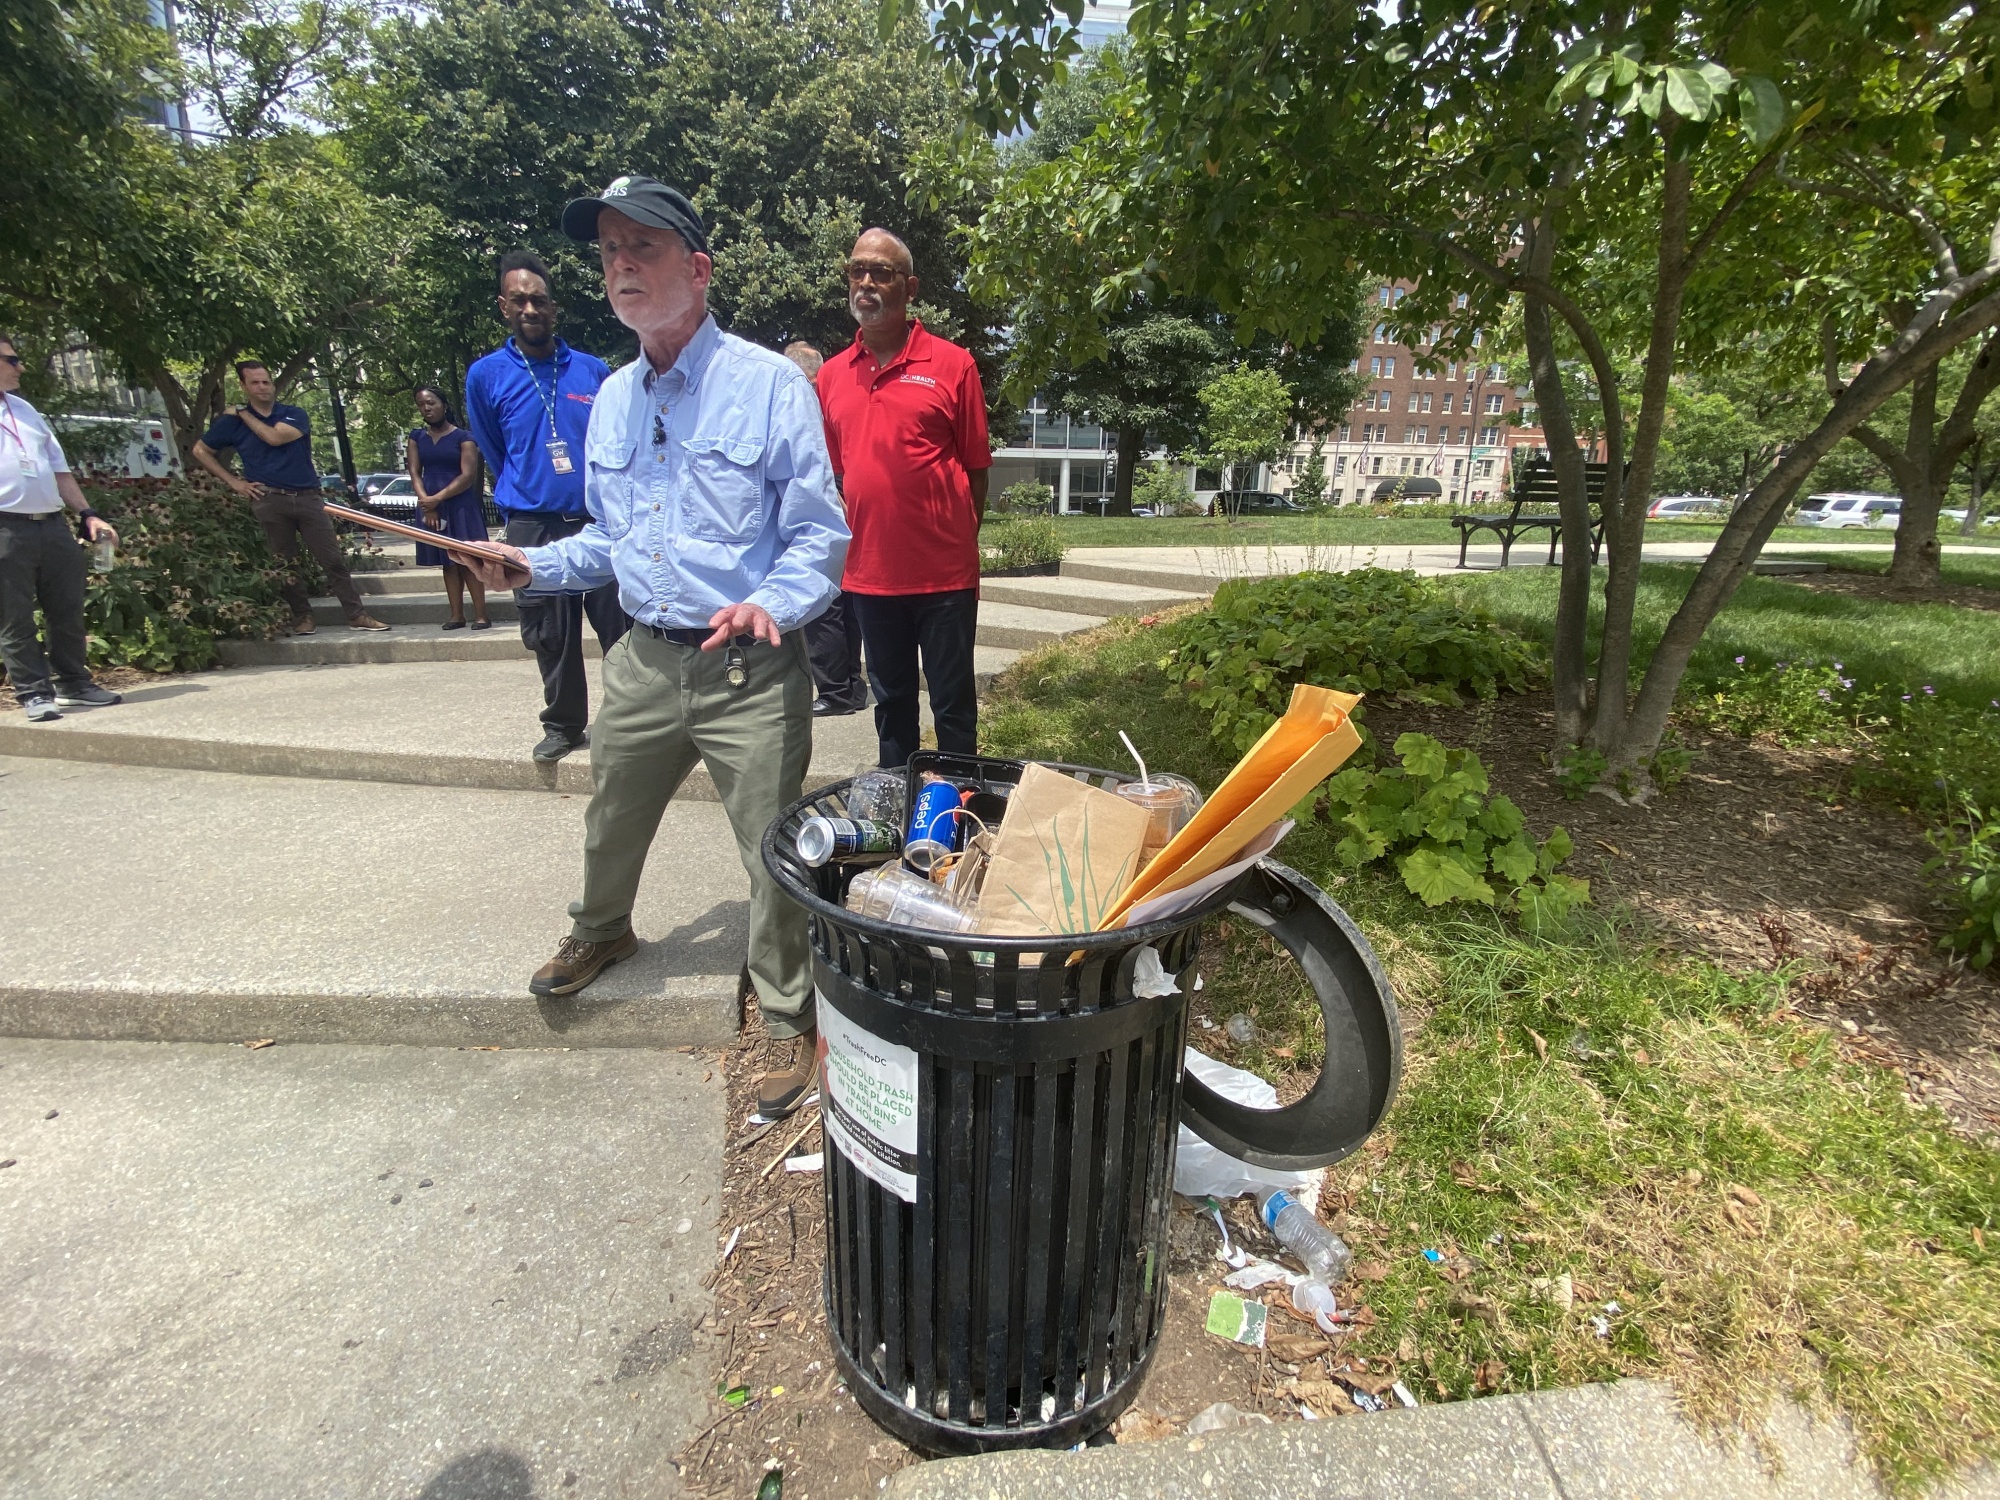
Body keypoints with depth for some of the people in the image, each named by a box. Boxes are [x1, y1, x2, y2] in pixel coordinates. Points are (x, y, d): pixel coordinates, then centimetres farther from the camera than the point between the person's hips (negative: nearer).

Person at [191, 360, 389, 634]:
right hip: (269, 500, 0)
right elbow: (200, 451, 16)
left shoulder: (294, 415, 7)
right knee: (284, 565, 4)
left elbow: (275, 437, -12)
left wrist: (244, 414, -2)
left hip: (307, 497, 0)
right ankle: (302, 617, 14)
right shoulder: (232, 421, 8)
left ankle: (356, 615, -1)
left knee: (333, 560, -4)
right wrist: (233, 482, 7)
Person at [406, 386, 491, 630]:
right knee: (448, 561, 6)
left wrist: (437, 498, -15)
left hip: (460, 505, -4)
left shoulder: (463, 437, -2)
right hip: (430, 505, 5)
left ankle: (481, 615, -6)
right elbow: (415, 473, 7)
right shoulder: (417, 437, 12)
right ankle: (457, 615, 8)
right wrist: (426, 503, -9)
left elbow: (468, 476, -11)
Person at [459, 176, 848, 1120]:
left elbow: (819, 536, -8)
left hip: (752, 670, -6)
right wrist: (535, 567, 7)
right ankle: (601, 932, 54)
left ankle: (789, 1024, 21)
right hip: (645, 660, 6)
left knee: (773, 856, 0)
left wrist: (770, 604, -26)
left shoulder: (771, 385, -6)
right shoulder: (611, 400, 13)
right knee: (611, 822, 23)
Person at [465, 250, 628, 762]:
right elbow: (494, 455, 17)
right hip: (534, 528, 1)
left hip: (600, 522, 0)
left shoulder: (594, 370, 6)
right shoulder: (485, 376, 6)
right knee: (552, 636, 7)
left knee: (622, 626, -2)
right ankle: (563, 724, 22)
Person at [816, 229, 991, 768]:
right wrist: (846, 543, 8)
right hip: (869, 574, 4)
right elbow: (834, 473, 14)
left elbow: (976, 468, 0)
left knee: (954, 703, 6)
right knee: (890, 702, 16)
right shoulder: (832, 375, 8)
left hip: (945, 574, -4)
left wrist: (960, 544, 0)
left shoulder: (952, 365, -3)